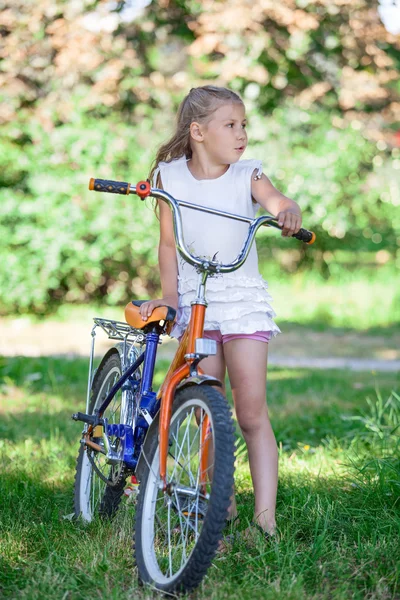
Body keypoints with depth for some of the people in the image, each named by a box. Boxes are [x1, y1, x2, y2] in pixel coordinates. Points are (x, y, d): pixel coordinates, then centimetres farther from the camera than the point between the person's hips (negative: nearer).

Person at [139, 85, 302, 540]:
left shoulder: (248, 176, -2)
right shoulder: (170, 177, 1)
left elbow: (279, 203, -20)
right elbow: (168, 243, 7)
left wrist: (288, 212, -43)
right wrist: (168, 295, -1)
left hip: (243, 302, -1)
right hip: (193, 303, 2)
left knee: (251, 413, -7)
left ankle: (265, 515, -5)